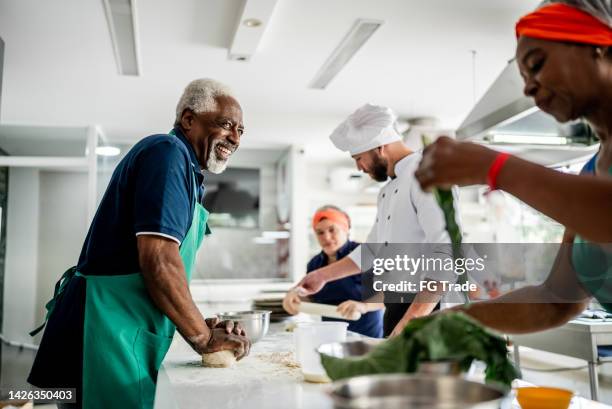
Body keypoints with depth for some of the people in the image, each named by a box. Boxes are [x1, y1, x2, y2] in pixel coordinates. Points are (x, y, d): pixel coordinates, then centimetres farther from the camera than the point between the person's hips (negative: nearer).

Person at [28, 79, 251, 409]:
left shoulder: (183, 167, 18)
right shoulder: (169, 151, -13)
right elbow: (158, 260, -23)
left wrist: (201, 327, 8)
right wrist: (204, 338, -13)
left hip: (128, 335, 10)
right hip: (109, 331, -10)